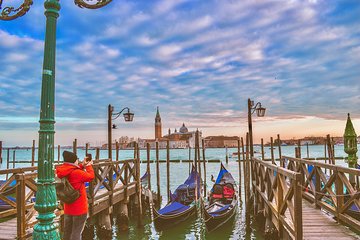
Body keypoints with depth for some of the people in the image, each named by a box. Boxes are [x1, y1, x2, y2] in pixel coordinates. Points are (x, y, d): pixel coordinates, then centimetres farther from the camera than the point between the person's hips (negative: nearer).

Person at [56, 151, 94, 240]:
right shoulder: (77, 173, -23)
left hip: (67, 208, 7)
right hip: (80, 208, -7)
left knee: (67, 232, 18)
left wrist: (82, 165, 9)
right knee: (76, 233, 3)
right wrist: (89, 166, 6)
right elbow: (91, 176, -9)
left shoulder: (63, 173, -2)